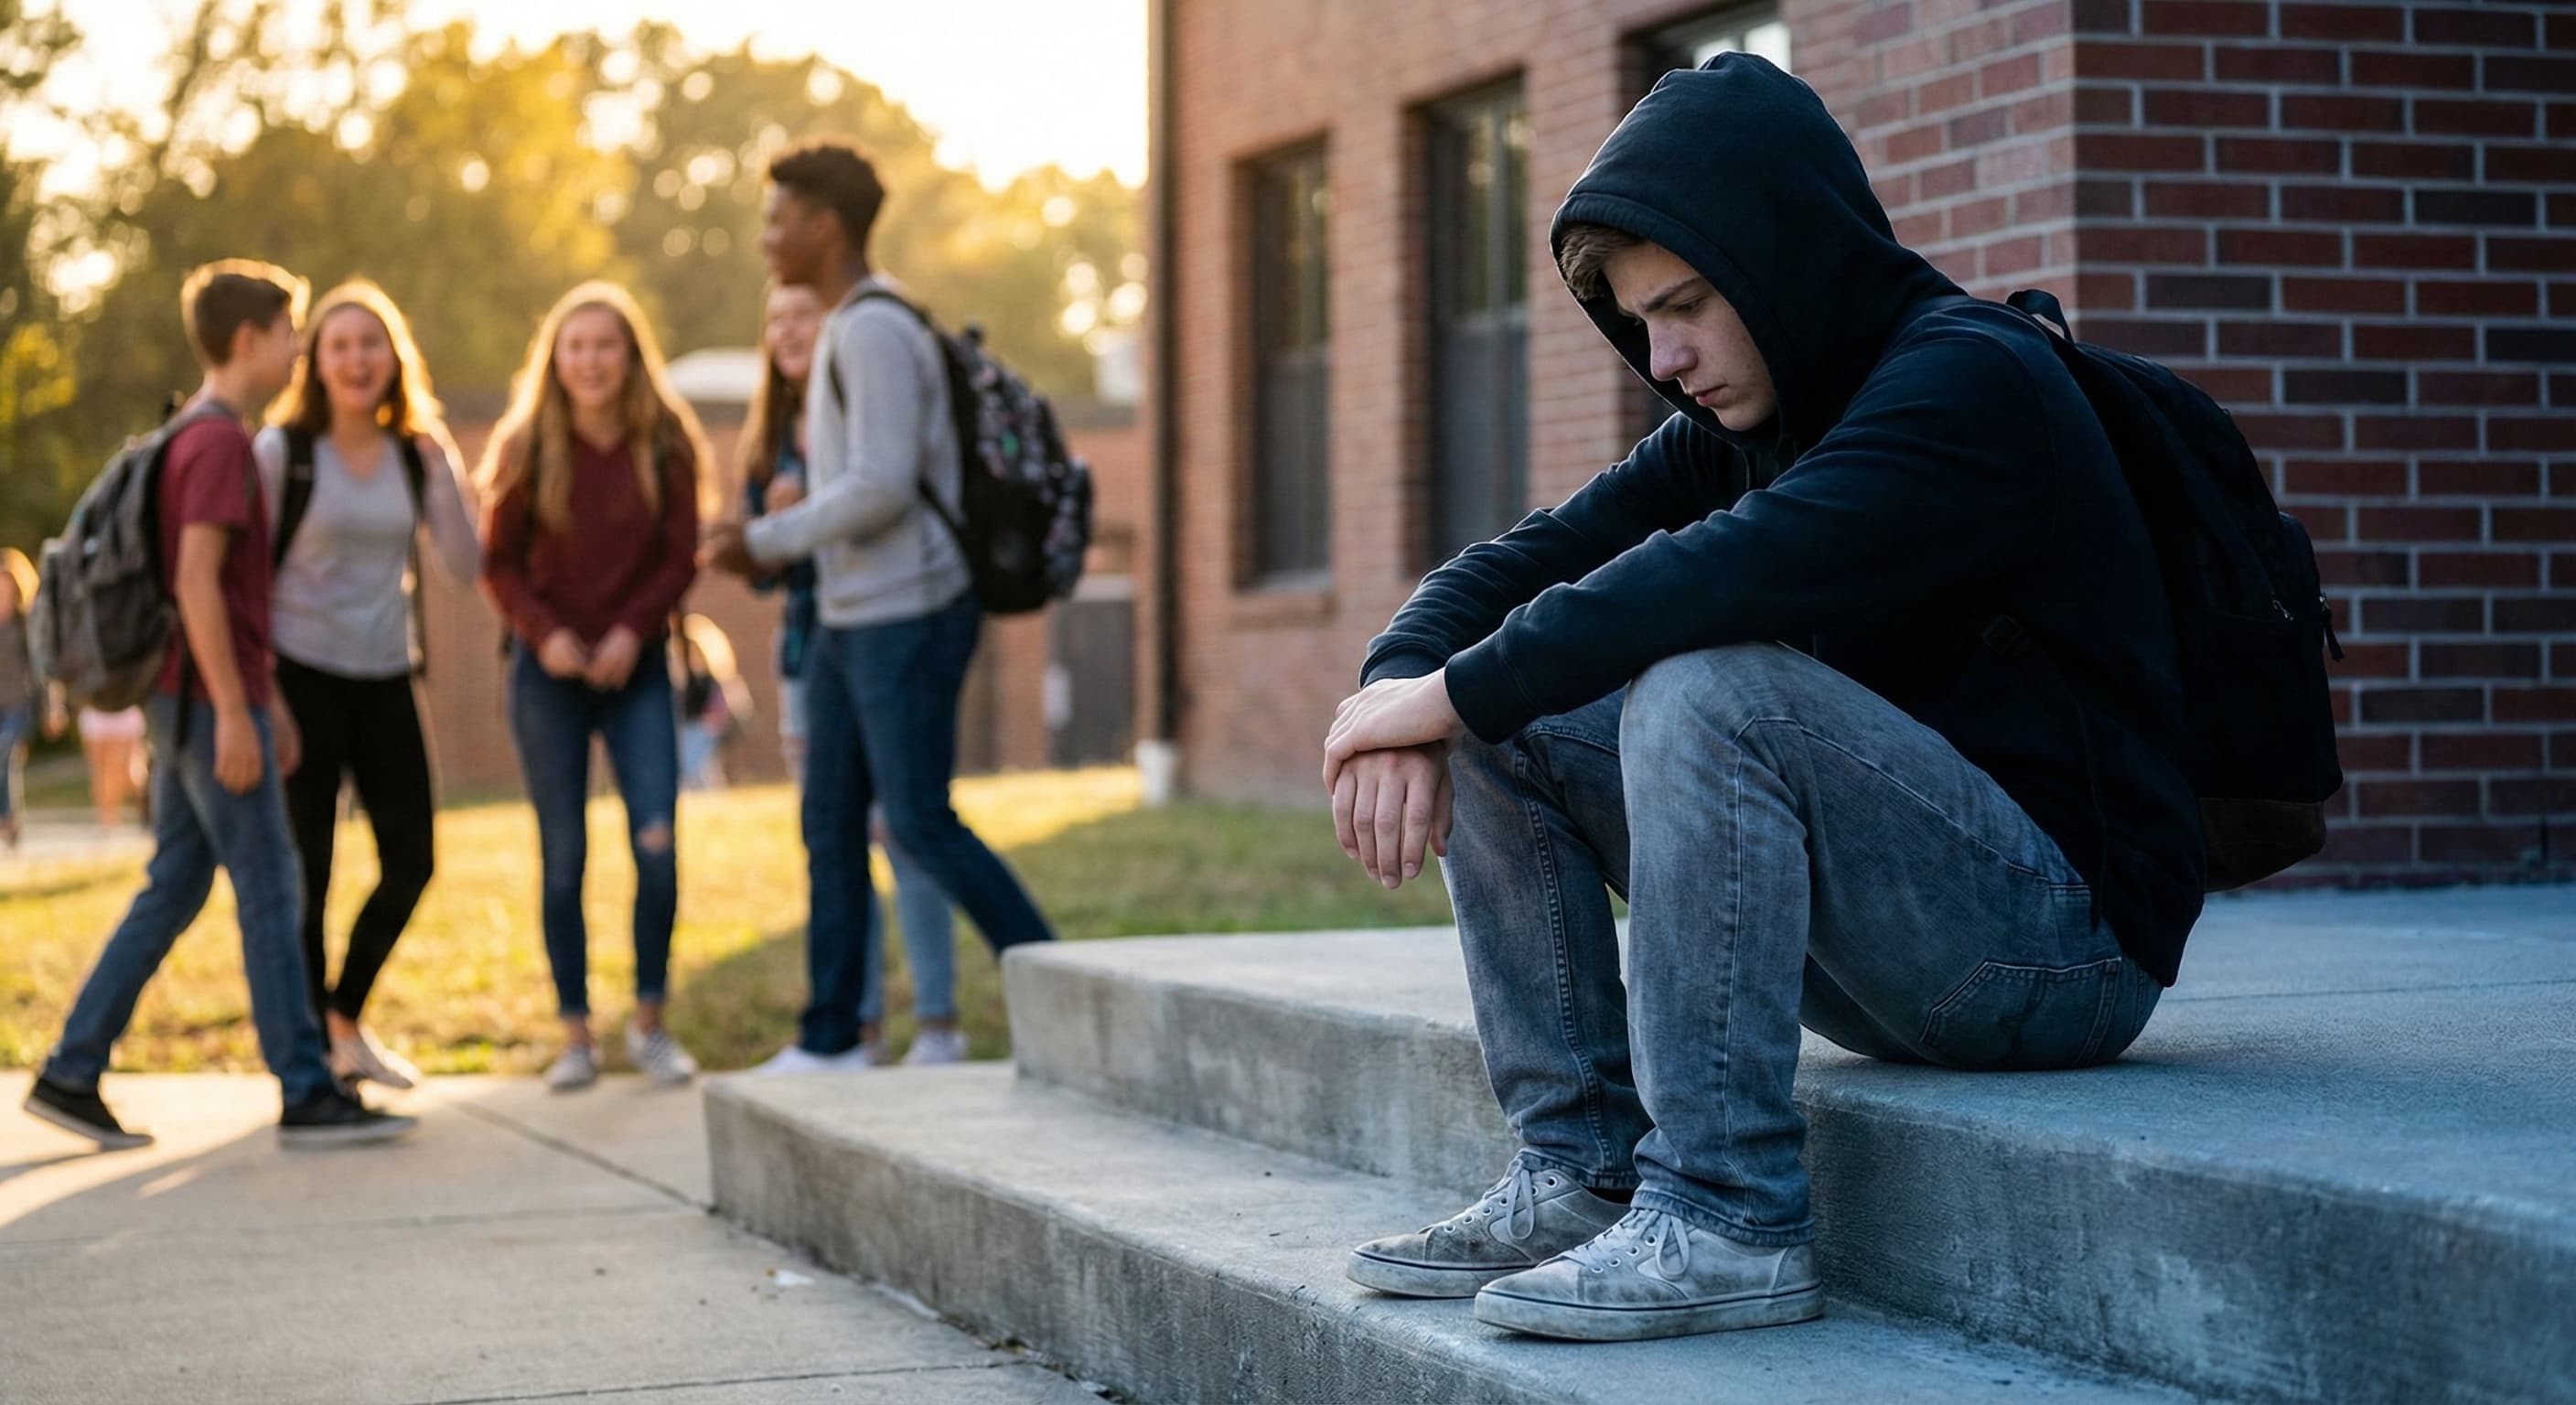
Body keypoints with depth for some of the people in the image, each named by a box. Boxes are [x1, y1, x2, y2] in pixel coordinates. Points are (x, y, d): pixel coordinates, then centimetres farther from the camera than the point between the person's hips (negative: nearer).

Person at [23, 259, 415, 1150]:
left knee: (173, 891, 11)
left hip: (186, 704, 10)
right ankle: (307, 1095, -1)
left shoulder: (196, 437, 17)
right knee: (269, 894, -5)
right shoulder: (221, 441, -14)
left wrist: (267, 699, 23)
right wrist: (235, 712, -22)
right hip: (210, 701, -10)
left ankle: (71, 1076, 11)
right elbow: (196, 581, -21)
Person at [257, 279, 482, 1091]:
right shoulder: (282, 452, -6)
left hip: (386, 679, 5)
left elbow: (463, 567, -1)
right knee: (307, 869, -1)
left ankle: (346, 1021, 25)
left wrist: (442, 468, -11)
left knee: (411, 859, 4)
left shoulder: (418, 454, 6)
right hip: (302, 678, -5)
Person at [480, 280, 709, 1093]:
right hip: (550, 669, 0)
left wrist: (632, 631, -14)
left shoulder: (666, 445, 0)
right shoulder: (527, 448, -1)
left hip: (636, 666, 0)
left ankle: (650, 1024, 2)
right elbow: (497, 562, 2)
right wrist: (544, 632, -14)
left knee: (658, 841, -11)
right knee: (563, 854, 2)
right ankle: (576, 1035, 9)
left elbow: (681, 558, 1)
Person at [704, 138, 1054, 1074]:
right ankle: (833, 1036, 12)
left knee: (920, 823, -6)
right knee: (831, 822, 8)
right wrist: (774, 546, 13)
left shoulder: (876, 332, -16)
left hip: (907, 619, -10)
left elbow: (882, 487, -23)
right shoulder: (850, 332, 16)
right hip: (851, 620, 10)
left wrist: (764, 543, -15)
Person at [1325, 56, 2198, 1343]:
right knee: (1504, 726, 1)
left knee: (1704, 689, -30)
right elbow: (1516, 567, 5)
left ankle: (1727, 1222, -26)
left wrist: (1453, 693, -23)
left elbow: (1721, 576, -30)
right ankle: (1577, 1176, -3)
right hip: (1887, 941, 9)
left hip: (2070, 933, -9)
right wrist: (1404, 690, -17)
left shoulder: (1973, 380, -16)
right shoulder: (1737, 424, 12)